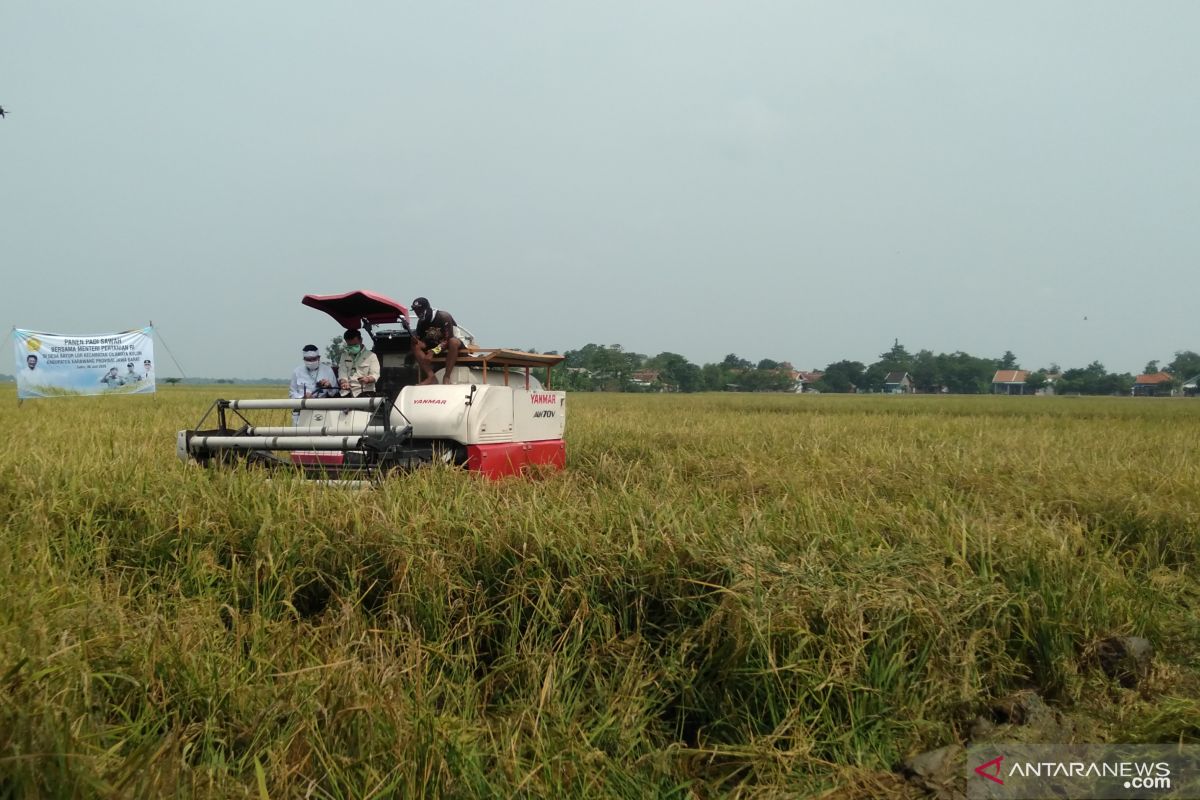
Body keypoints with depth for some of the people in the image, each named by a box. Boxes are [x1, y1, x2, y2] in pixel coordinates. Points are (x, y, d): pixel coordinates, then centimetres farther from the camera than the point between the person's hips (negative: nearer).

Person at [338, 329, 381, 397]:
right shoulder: (344, 355, 20)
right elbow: (342, 373, 9)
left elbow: (375, 375, -2)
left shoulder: (371, 356, 8)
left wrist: (368, 379, -27)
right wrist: (343, 382, -15)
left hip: (364, 392, -3)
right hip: (346, 393, 3)